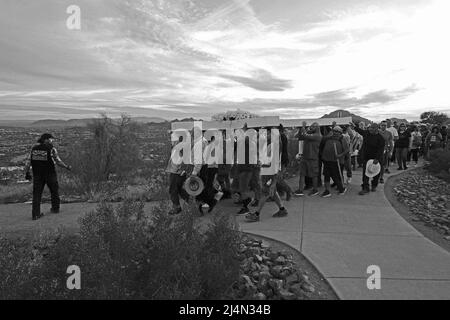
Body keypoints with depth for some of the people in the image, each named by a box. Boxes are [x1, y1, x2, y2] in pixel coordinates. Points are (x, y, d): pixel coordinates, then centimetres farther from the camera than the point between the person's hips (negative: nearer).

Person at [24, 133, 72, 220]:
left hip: (37, 175, 3)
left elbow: (28, 162, 2)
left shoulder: (34, 148, 3)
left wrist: (27, 173, 10)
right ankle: (55, 208, 30)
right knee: (54, 190, 18)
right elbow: (58, 162, -7)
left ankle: (35, 214, 2)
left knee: (37, 193, 7)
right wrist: (67, 167, 8)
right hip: (50, 174, -3)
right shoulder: (52, 149, -10)